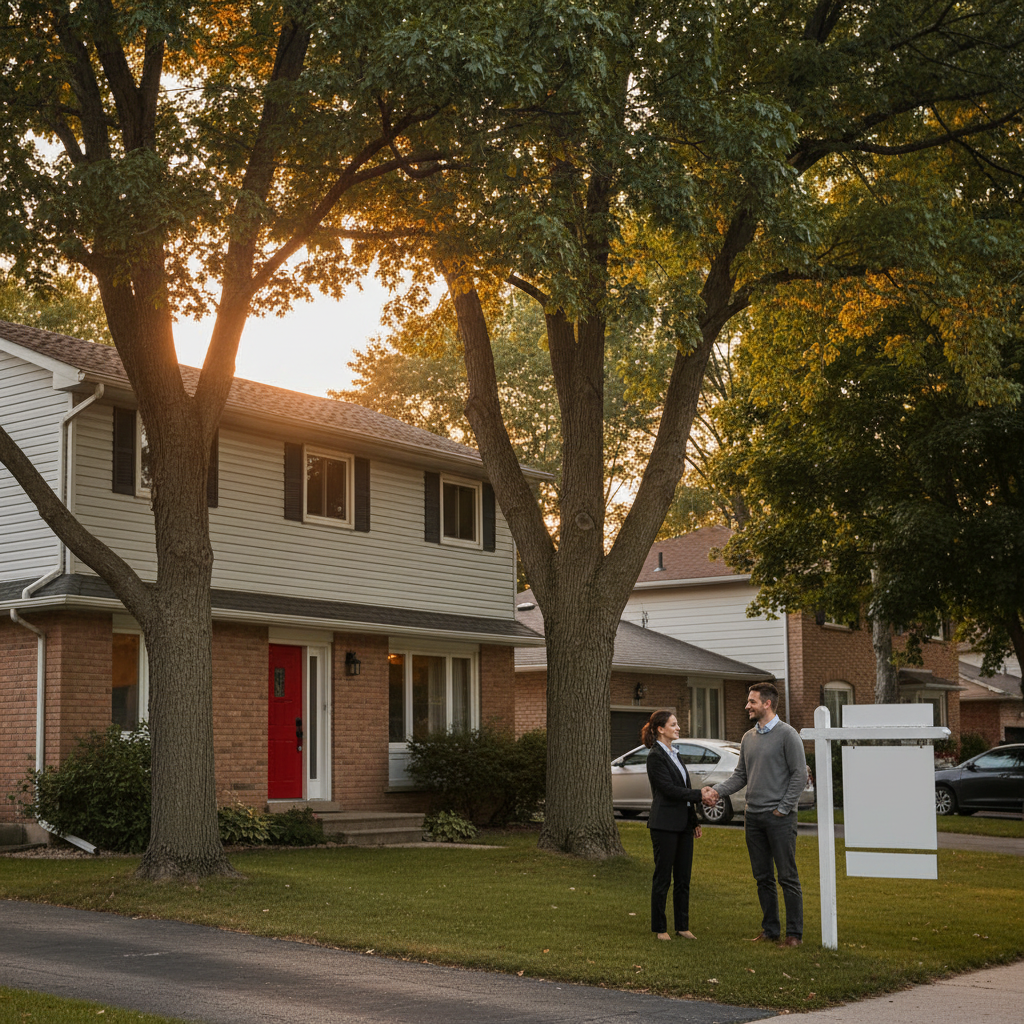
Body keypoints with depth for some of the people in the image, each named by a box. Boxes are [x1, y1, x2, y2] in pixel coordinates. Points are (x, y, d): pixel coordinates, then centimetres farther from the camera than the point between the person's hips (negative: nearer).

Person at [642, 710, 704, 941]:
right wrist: (700, 795, -17)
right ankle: (660, 928, 8)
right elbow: (670, 789, -18)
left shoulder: (674, 754, 15)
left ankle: (682, 926, 17)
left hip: (683, 824, 8)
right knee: (663, 877, -1)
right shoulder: (656, 756, -11)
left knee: (683, 878, 10)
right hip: (665, 824, -8)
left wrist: (694, 821, 18)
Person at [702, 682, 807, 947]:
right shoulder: (748, 738, 14)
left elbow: (799, 775, -9)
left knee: (788, 877, -4)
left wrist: (783, 808, -11)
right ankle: (770, 929, 19)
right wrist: (716, 790, 1)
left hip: (779, 817, -7)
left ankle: (795, 933, 2)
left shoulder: (787, 734, -6)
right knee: (763, 878, 11)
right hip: (753, 816, 7)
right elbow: (740, 775, 17)